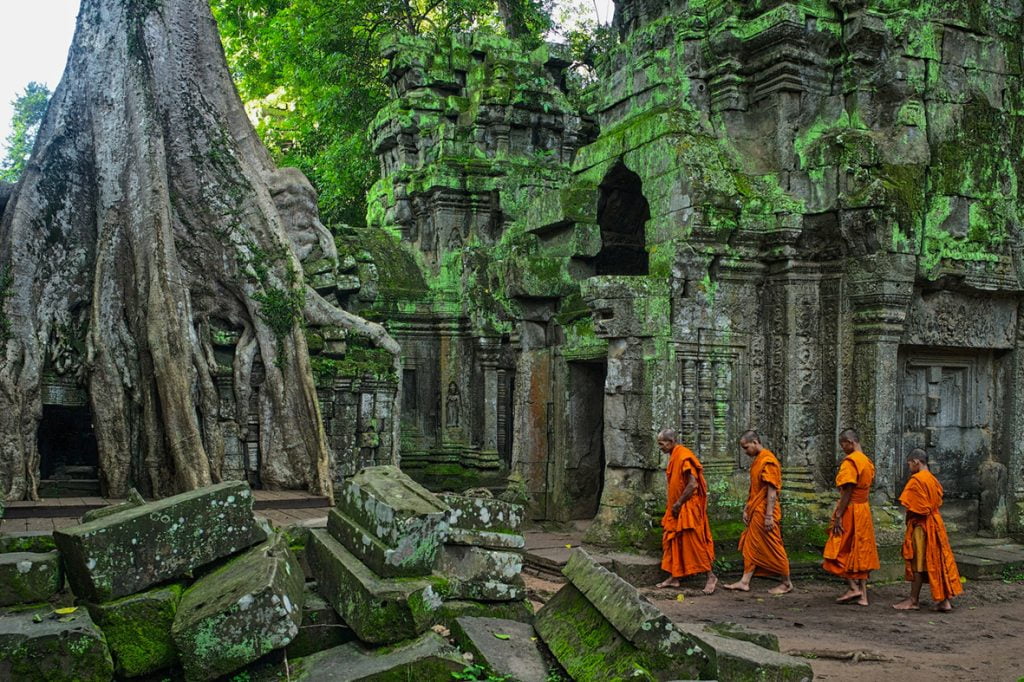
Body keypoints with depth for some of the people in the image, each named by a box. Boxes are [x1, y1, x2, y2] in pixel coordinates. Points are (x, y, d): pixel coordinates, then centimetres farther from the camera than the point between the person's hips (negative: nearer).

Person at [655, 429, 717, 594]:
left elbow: (693, 484, -22)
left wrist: (678, 503, -17)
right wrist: (671, 503, 11)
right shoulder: (673, 457, 12)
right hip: (676, 508, 10)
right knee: (672, 541, 10)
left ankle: (711, 576, 2)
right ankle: (674, 577, 16)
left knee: (693, 541, -6)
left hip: (688, 507, -10)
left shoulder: (684, 456, -18)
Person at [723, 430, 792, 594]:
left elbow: (772, 491, -19)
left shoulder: (768, 461, -16)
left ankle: (786, 583, 11)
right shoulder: (757, 460, 13)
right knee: (750, 547, 9)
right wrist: (747, 508, 17)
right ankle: (745, 582, 12)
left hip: (764, 513, -9)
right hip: (755, 512, 9)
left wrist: (769, 516, -21)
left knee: (773, 548, 0)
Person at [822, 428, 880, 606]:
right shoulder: (867, 461, 11)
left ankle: (853, 587, -3)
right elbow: (867, 486, 13)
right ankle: (863, 595, 11)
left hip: (850, 510, -8)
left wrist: (838, 516, -18)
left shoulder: (850, 461, -15)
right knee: (861, 552, 10)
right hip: (864, 509, 8)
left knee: (840, 551, 2)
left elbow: (847, 491, -20)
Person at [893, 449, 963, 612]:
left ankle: (913, 600, 6)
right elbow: (937, 503, 13)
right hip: (935, 523, 8)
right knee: (937, 561, 8)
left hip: (920, 525, -8)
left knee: (918, 562, -1)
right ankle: (944, 600, 9)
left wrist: (909, 520, -3)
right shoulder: (933, 479, 11)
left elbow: (912, 507, -19)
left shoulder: (916, 480, -16)